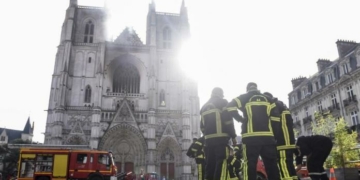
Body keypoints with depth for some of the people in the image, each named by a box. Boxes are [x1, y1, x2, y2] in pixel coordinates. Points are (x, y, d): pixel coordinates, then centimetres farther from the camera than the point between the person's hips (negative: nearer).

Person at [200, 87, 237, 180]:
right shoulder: (222, 103, 3)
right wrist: (233, 136, -2)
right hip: (221, 138, -6)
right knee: (221, 164, -11)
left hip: (208, 139, 6)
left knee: (210, 164, 8)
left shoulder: (204, 106, 23)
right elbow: (228, 120, -7)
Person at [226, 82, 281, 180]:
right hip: (268, 137, 3)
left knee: (250, 164, -3)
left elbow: (230, 107, -5)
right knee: (272, 165, 7)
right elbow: (276, 119, 7)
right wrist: (273, 133, 13)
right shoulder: (268, 99, 15)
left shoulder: (244, 98, 8)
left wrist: (241, 119, 5)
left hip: (251, 137, -3)